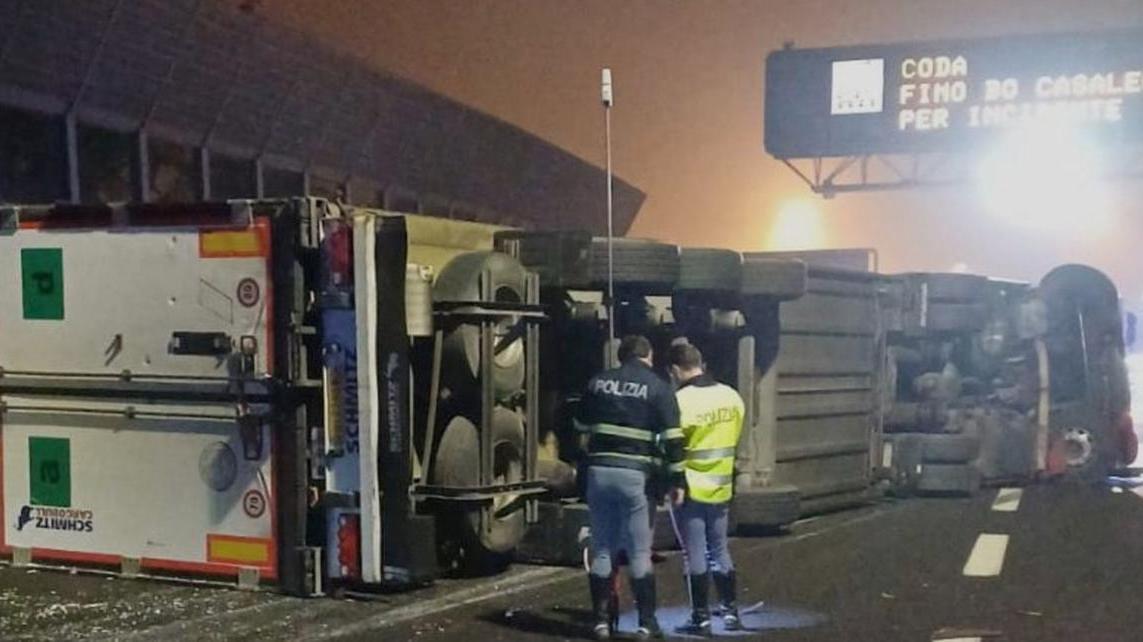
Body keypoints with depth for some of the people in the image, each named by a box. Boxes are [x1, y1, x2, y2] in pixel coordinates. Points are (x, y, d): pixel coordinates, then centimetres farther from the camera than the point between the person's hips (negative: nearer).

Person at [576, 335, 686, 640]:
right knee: (639, 551, 5)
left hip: (599, 471, 3)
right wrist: (677, 481, -3)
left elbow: (580, 427, 17)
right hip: (634, 474, -3)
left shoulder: (598, 382, 10)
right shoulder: (658, 388, -1)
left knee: (602, 549, 11)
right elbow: (672, 438, -6)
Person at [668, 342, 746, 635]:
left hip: (690, 489, -6)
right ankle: (730, 612, 19)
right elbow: (734, 441, 9)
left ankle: (701, 618, 5)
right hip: (721, 489, 6)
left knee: (695, 553, 2)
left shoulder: (681, 401, -18)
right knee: (720, 549, 17)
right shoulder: (732, 396, 2)